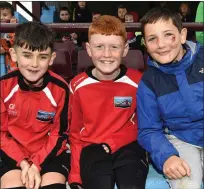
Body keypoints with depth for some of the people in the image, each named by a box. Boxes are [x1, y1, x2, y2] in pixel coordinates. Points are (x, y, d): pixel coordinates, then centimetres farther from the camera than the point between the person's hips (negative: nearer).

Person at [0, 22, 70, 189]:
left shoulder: (60, 88, -15)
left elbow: (60, 133, -6)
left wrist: (36, 164, -16)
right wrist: (22, 162, -15)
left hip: (50, 151, 0)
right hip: (13, 152, 1)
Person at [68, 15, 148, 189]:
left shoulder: (138, 82, -3)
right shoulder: (77, 86, 0)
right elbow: (75, 132, 8)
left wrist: (111, 143, -5)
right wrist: (76, 174, 1)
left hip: (128, 146, 0)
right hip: (92, 148, 0)